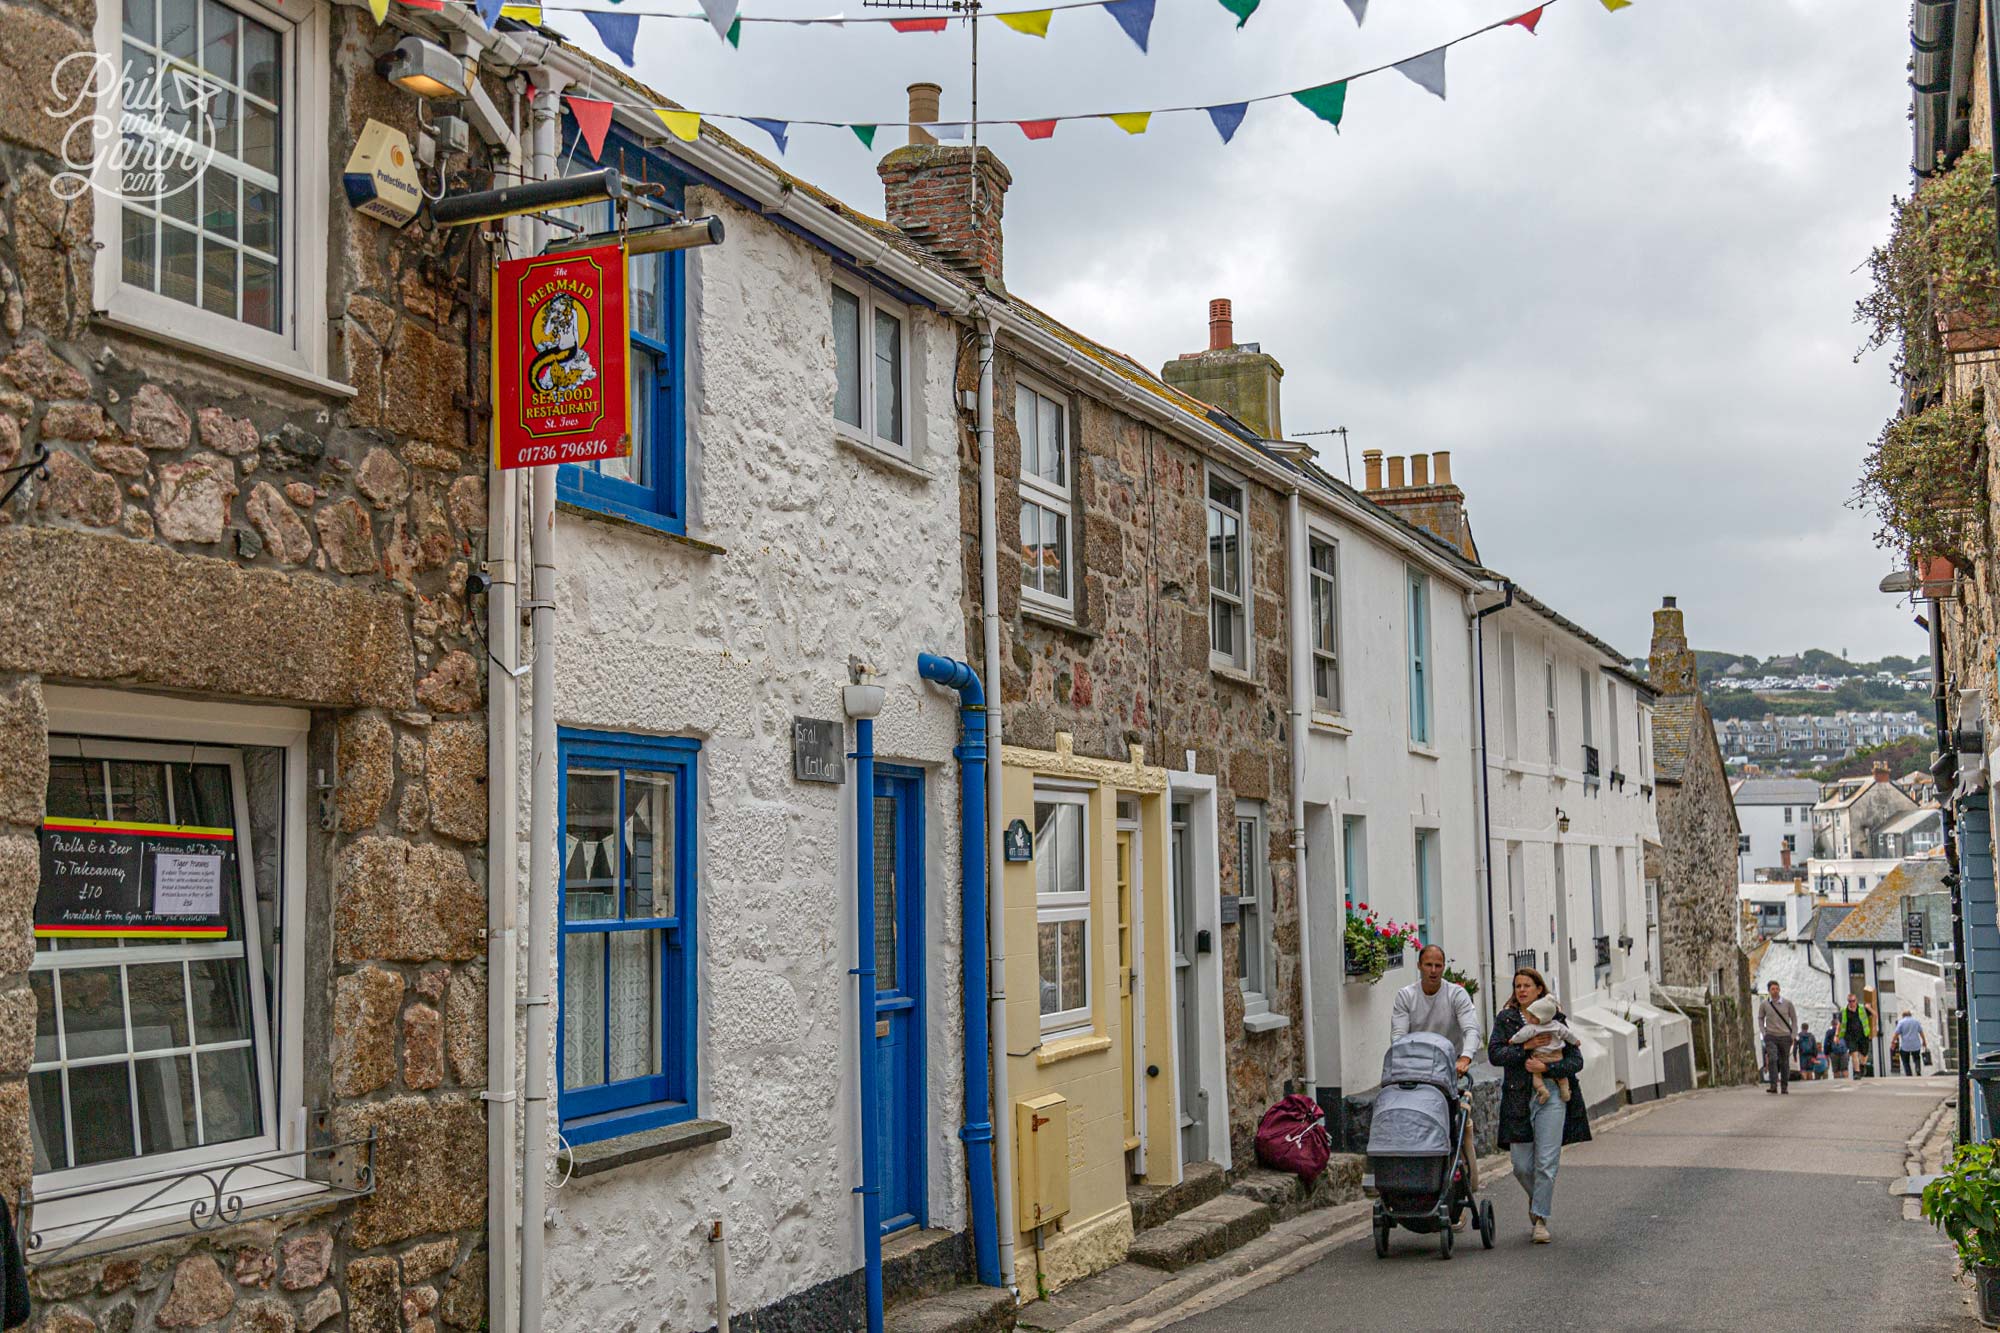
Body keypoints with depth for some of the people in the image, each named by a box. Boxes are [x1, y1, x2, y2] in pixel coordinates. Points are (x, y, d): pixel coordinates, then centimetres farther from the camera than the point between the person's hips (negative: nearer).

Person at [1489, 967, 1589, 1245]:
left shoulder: (1555, 1020, 5)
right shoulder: (1505, 1019, 7)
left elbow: (1576, 1061, 1)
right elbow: (1494, 1053, -6)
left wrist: (1546, 1068, -13)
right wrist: (1525, 1047, -16)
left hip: (1551, 1096, -1)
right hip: (1517, 1098, 1)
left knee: (1546, 1162, -7)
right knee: (1522, 1165, 4)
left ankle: (1541, 1219, 2)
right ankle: (1538, 1198, 35)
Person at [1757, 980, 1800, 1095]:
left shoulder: (1787, 1003, -2)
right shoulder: (1764, 1004, -1)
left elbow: (1794, 1019, 6)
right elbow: (1760, 1018, 13)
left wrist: (1794, 1035, -1)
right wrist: (1764, 1033, 2)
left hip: (1785, 1037, 1)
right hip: (1771, 1037, -1)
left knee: (1784, 1063, 5)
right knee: (1772, 1060, -18)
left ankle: (1784, 1087, 18)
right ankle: (1773, 1087, -24)